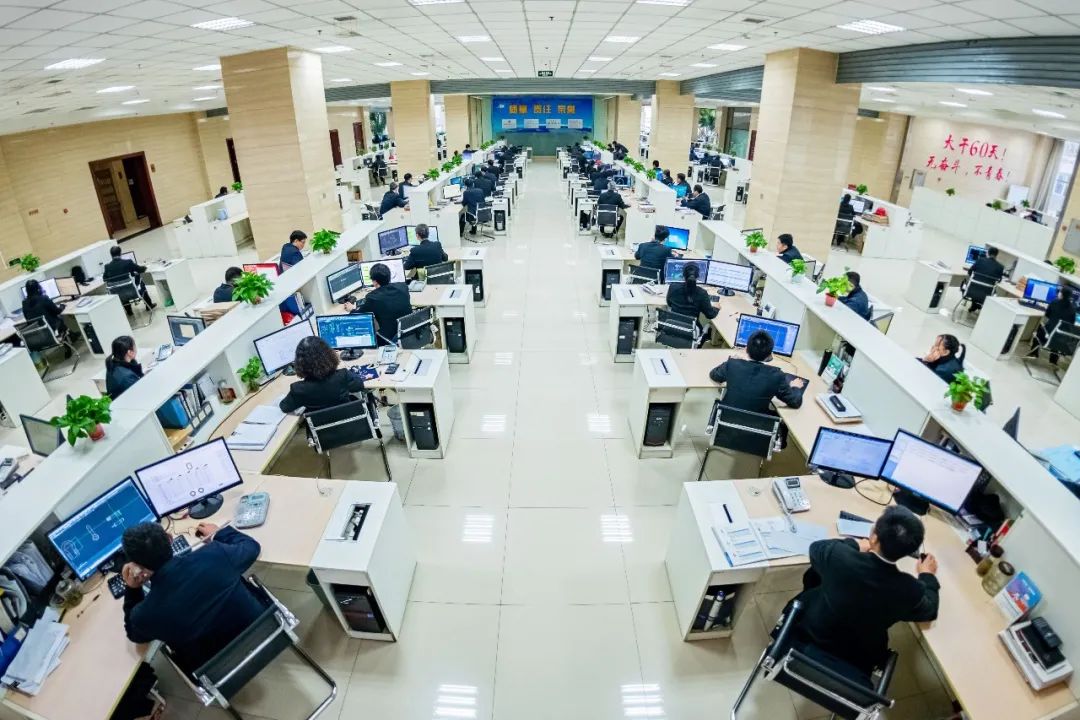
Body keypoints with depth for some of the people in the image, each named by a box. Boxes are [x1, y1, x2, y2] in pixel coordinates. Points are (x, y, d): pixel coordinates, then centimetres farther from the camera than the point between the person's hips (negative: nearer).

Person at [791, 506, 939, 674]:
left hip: (810, 633, -1)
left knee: (816, 573, 23)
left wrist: (854, 545, 7)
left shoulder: (839, 556, -33)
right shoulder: (911, 590, -29)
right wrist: (928, 575, 12)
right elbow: (929, 611, -4)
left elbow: (816, 547, -7)